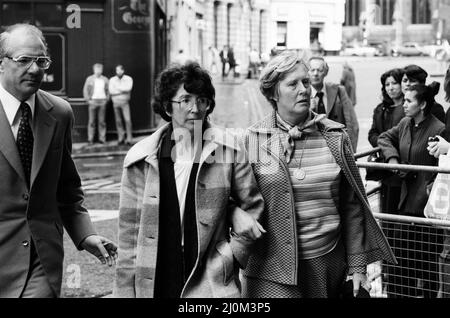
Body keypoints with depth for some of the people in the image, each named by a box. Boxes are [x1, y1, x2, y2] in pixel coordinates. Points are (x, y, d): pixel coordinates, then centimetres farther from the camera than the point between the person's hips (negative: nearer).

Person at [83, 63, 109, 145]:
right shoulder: (89, 79, 3)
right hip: (93, 101, -2)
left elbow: (108, 90, 14)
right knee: (92, 121, -2)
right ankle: (90, 139, 2)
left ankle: (102, 138, 8)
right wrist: (88, 100, -5)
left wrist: (107, 99, 2)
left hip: (102, 102, 2)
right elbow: (85, 90, 4)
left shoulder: (105, 79, 9)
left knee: (102, 121, 2)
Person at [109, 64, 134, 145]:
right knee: (118, 121, 3)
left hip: (124, 102, -2)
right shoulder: (112, 80, 6)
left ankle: (129, 139, -7)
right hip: (115, 102, 2)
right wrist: (122, 91, -10)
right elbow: (111, 91, -6)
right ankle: (121, 138, 9)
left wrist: (118, 88, -9)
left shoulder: (128, 79, 1)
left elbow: (128, 88, -16)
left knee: (127, 120, -10)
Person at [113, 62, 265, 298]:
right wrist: (125, 290, 3)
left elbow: (252, 206, 9)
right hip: (154, 285, 1)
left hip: (212, 285, -1)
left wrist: (234, 253, 0)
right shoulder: (141, 159, 2)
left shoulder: (228, 150, -1)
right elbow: (129, 230, 4)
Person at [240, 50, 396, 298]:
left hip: (328, 265, 2)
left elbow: (352, 206, 5)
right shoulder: (252, 139, -1)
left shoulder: (335, 136, 3)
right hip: (271, 270, -2)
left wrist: (358, 266, 5)